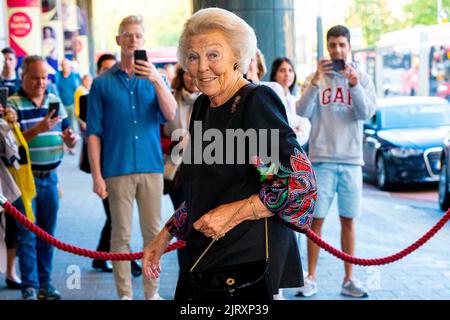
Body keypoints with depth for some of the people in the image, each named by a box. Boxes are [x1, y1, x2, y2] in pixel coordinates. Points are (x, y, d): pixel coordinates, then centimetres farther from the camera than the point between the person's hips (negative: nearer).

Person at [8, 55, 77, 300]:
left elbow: (70, 140, 14)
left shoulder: (55, 101, 10)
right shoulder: (12, 104, -6)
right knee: (27, 235, -1)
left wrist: (70, 138, -9)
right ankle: (30, 287, 4)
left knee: (47, 234, 8)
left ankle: (45, 284, 16)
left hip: (50, 177, 5)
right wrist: (39, 129, -28)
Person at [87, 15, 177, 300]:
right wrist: (97, 175, -5)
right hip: (117, 170, -2)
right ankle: (125, 294, 8)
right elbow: (94, 133, 2)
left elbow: (171, 115, -7)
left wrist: (157, 81, -20)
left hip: (151, 167, 2)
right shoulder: (103, 83, 4)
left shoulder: (154, 79, 9)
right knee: (121, 235, 1)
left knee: (153, 233, 5)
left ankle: (152, 292, 14)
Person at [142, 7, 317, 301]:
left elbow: (301, 183, -19)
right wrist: (165, 235, 18)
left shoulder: (257, 101, -13)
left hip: (250, 254, -7)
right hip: (203, 252, 7)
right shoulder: (203, 106, 12)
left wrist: (235, 213, -18)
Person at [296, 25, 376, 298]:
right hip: (321, 158, -1)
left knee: (348, 221, 7)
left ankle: (349, 280, 14)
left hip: (351, 159, 1)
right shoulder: (315, 78, 3)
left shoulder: (363, 78, 5)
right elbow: (302, 113, -9)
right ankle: (311, 278, 10)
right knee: (317, 220, 2)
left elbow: (366, 114, -8)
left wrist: (354, 84, -22)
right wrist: (316, 81, -19)